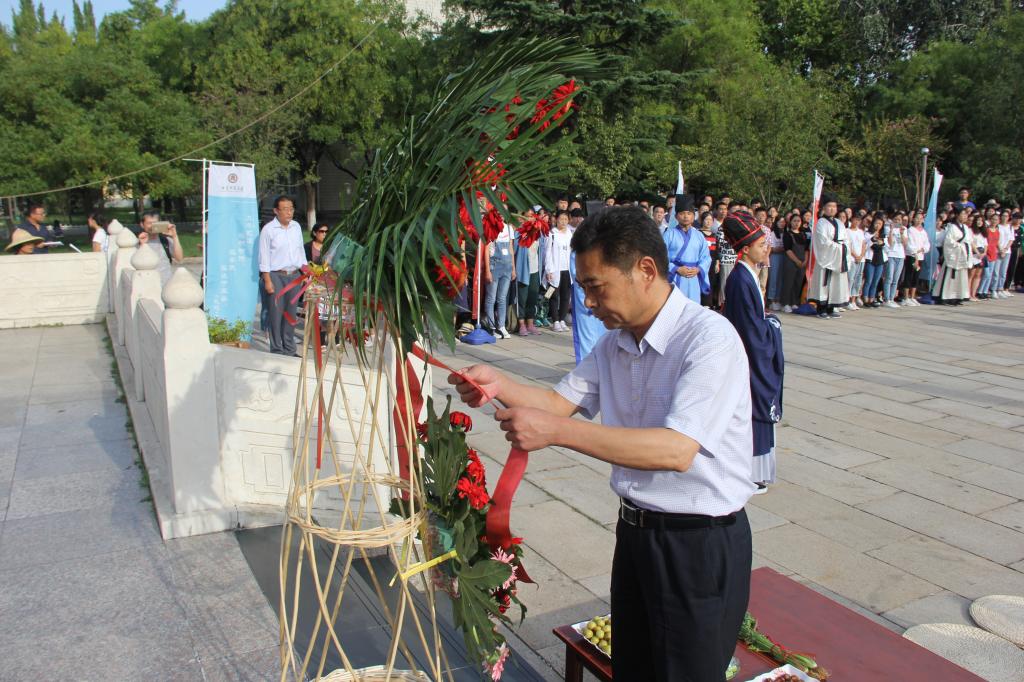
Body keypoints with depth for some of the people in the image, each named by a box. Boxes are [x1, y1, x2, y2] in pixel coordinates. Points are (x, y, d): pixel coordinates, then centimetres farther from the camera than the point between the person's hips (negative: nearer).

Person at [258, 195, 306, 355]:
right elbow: (264, 257, -8)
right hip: (276, 275, -5)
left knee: (291, 313, 9)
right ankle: (277, 350, 5)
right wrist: (267, 280, -12)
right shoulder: (268, 229, -6)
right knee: (276, 313, -4)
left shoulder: (296, 227, 10)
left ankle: (289, 349, 18)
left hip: (294, 275, 5)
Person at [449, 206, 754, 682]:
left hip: (699, 543, -7)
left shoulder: (709, 338, -23)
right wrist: (497, 385, -12)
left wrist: (555, 431, -35)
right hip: (635, 531, 8)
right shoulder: (614, 342, 4)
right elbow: (563, 400, 7)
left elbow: (677, 450, -31)